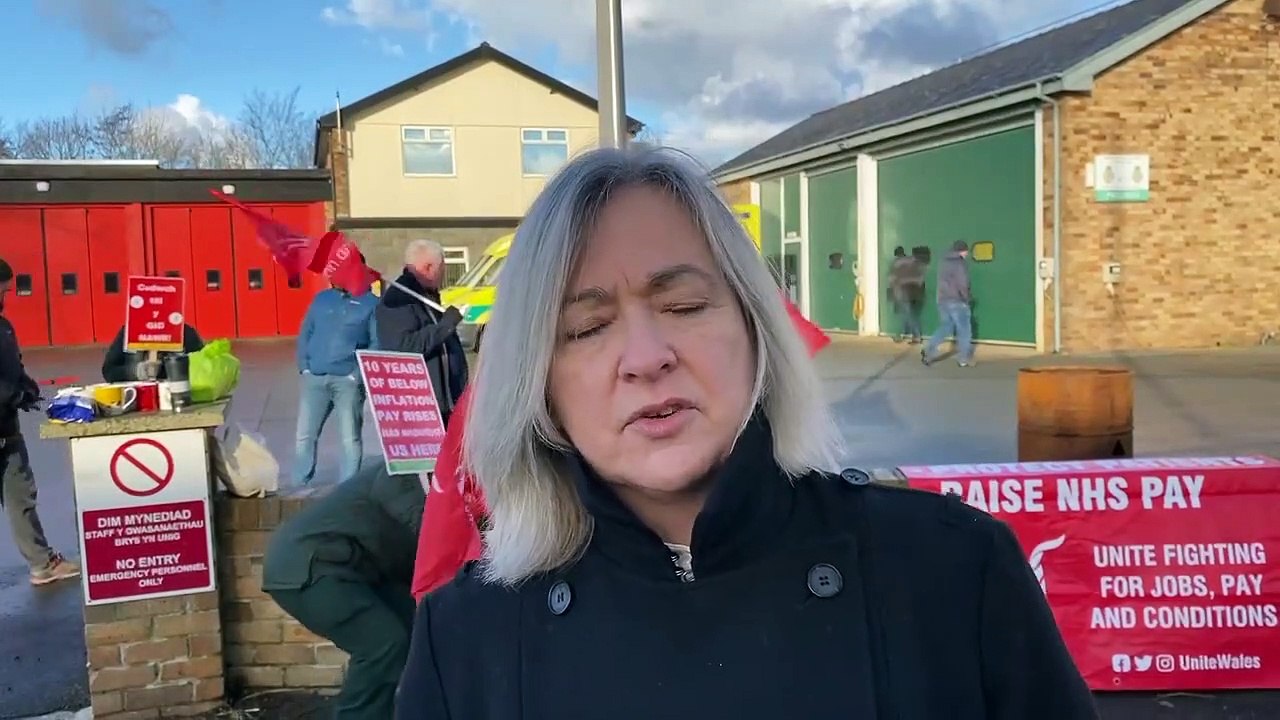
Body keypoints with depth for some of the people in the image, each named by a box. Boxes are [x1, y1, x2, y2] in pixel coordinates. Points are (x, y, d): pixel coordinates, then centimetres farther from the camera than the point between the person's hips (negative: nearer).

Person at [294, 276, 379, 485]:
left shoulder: (371, 303, 3)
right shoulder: (321, 299, 16)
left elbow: (378, 342, -3)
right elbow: (305, 334, 16)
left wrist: (360, 372, -12)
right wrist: (304, 366, 4)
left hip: (348, 379, -3)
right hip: (315, 378, 4)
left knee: (350, 438, 0)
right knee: (304, 435, 6)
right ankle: (299, 486, 17)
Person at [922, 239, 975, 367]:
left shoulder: (944, 262, 13)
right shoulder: (960, 263, -12)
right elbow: (962, 284, -17)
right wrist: (967, 298, -1)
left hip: (943, 300, 8)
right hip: (957, 302, -8)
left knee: (944, 328, 13)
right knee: (964, 331, 3)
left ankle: (928, 351, -3)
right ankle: (964, 360, 8)